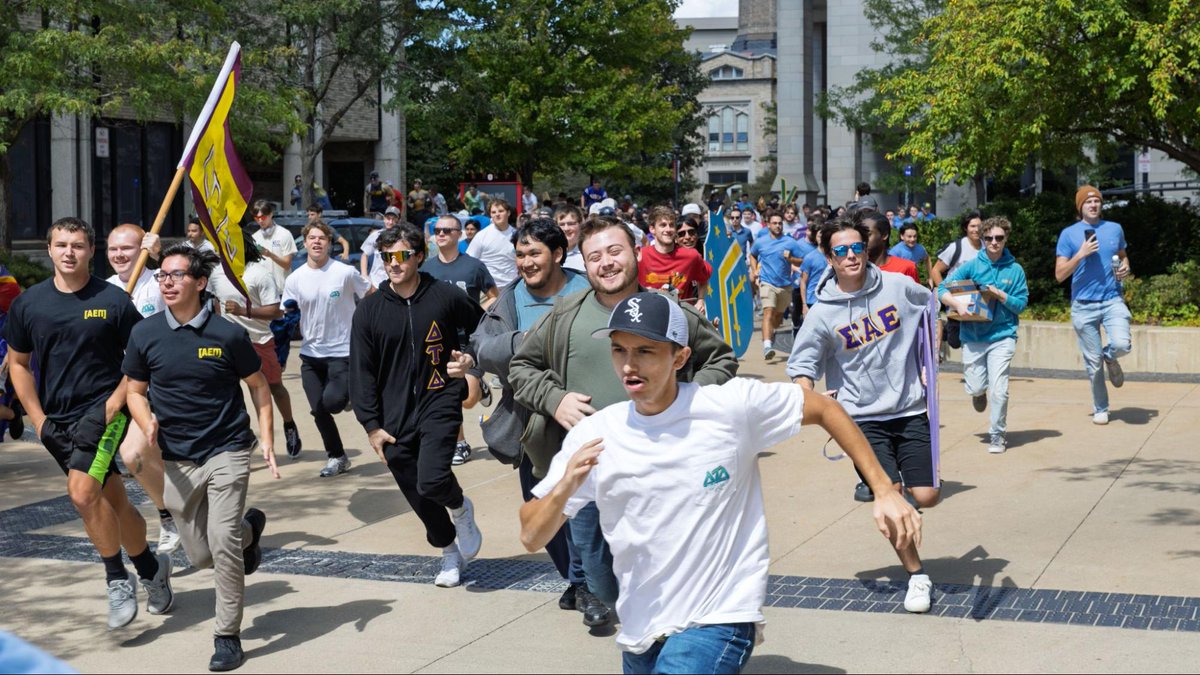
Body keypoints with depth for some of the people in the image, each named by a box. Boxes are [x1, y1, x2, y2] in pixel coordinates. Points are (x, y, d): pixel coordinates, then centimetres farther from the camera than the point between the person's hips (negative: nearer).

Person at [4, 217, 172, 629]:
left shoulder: (113, 300, -7)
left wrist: (117, 400, -12)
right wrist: (38, 419, 6)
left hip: (102, 410, -4)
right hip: (56, 421, 4)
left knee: (83, 492, -22)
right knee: (112, 501, 12)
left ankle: (118, 580, -5)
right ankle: (151, 568, 33)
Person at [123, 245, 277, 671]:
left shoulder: (227, 334, -9)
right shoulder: (145, 335, -2)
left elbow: (258, 386, 3)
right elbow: (135, 391, 9)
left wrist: (267, 440, -5)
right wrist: (147, 424, -12)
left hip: (227, 452, -4)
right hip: (178, 460, 4)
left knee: (222, 543, -16)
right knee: (200, 555, 9)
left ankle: (228, 636, -1)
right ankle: (249, 530, 43)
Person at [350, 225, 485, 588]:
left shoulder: (446, 297, -2)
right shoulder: (369, 310, 1)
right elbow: (361, 372, 3)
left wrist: (470, 357, -5)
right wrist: (372, 425, -2)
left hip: (439, 403, -3)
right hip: (395, 418, 3)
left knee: (432, 479, -24)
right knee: (418, 497, 8)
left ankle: (460, 508, 11)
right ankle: (450, 551, 33)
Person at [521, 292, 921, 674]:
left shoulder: (732, 406, -11)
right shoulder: (592, 436, -4)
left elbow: (823, 409, 3)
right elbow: (531, 538, -2)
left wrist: (884, 490, -2)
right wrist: (564, 488, -22)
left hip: (720, 620, -4)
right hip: (639, 635, 5)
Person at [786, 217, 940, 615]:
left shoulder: (898, 287, -2)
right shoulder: (823, 314, -7)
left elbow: (932, 308, 19)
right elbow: (802, 366, -2)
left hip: (911, 409, 2)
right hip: (864, 417, -2)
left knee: (926, 497, -4)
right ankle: (916, 576, 4)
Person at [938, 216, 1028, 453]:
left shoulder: (1015, 270, 0)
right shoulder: (971, 266, 0)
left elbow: (1021, 304, 0)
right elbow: (942, 290, -3)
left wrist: (999, 294, -15)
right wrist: (957, 303, -22)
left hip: (1002, 336, -1)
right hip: (973, 335, 1)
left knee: (999, 389, -10)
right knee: (974, 388, 5)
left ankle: (997, 435, 7)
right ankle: (980, 393, 43)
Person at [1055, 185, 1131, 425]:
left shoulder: (1115, 229, 9)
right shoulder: (1069, 234, 0)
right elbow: (1059, 275, -3)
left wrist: (1125, 268, 3)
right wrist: (1081, 254, -16)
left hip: (1112, 300, 1)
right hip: (1083, 305, -1)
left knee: (1122, 344, -23)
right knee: (1093, 362, 3)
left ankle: (1110, 358, 15)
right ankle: (1100, 409, 21)